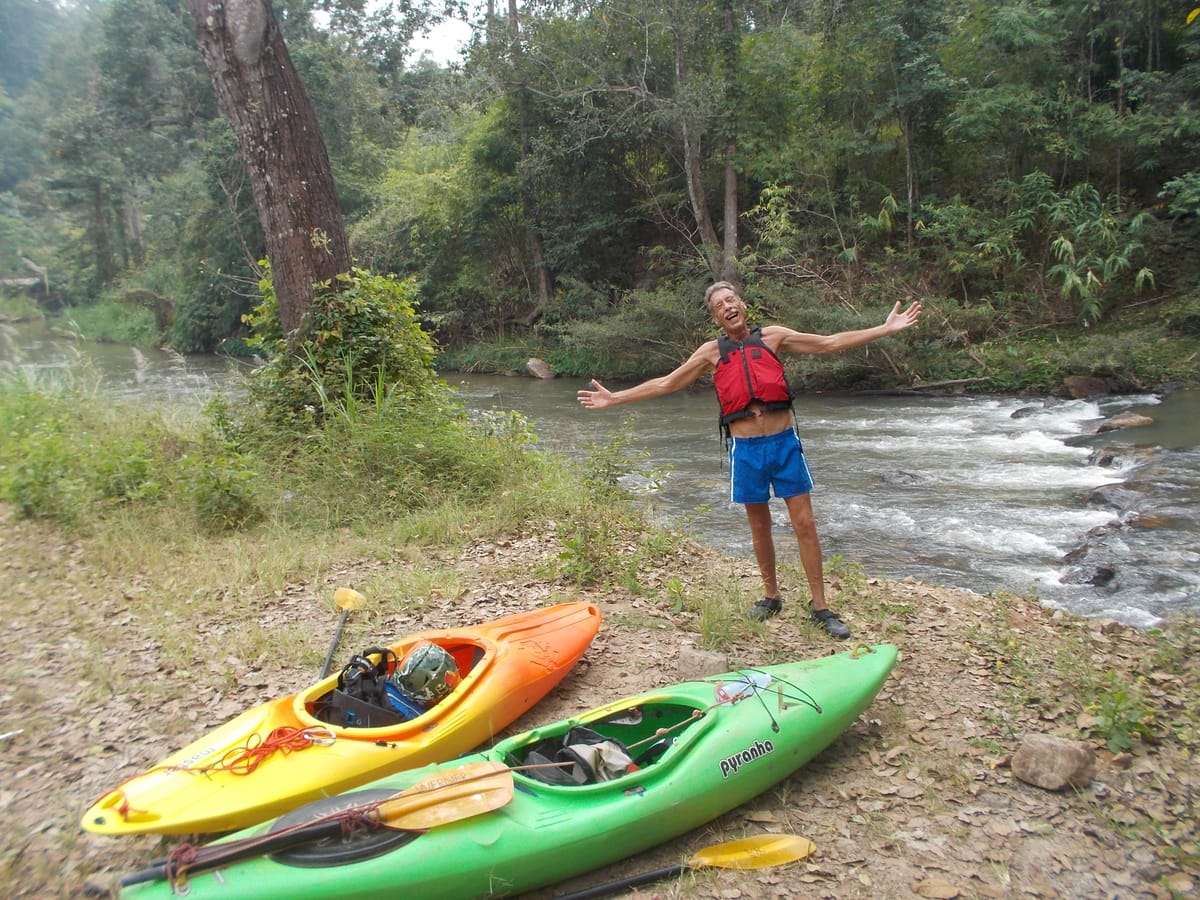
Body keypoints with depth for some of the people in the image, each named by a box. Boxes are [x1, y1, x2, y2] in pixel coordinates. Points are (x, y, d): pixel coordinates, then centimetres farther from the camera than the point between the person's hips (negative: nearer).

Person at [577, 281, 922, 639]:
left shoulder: (772, 336, 3)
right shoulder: (712, 352, 5)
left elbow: (830, 343, 4)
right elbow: (664, 384, 8)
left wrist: (886, 328, -1)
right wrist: (614, 398, 4)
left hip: (785, 442, -1)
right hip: (746, 448, 1)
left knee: (805, 524, -1)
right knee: (759, 527, 11)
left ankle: (820, 607, 8)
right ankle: (771, 596, 28)